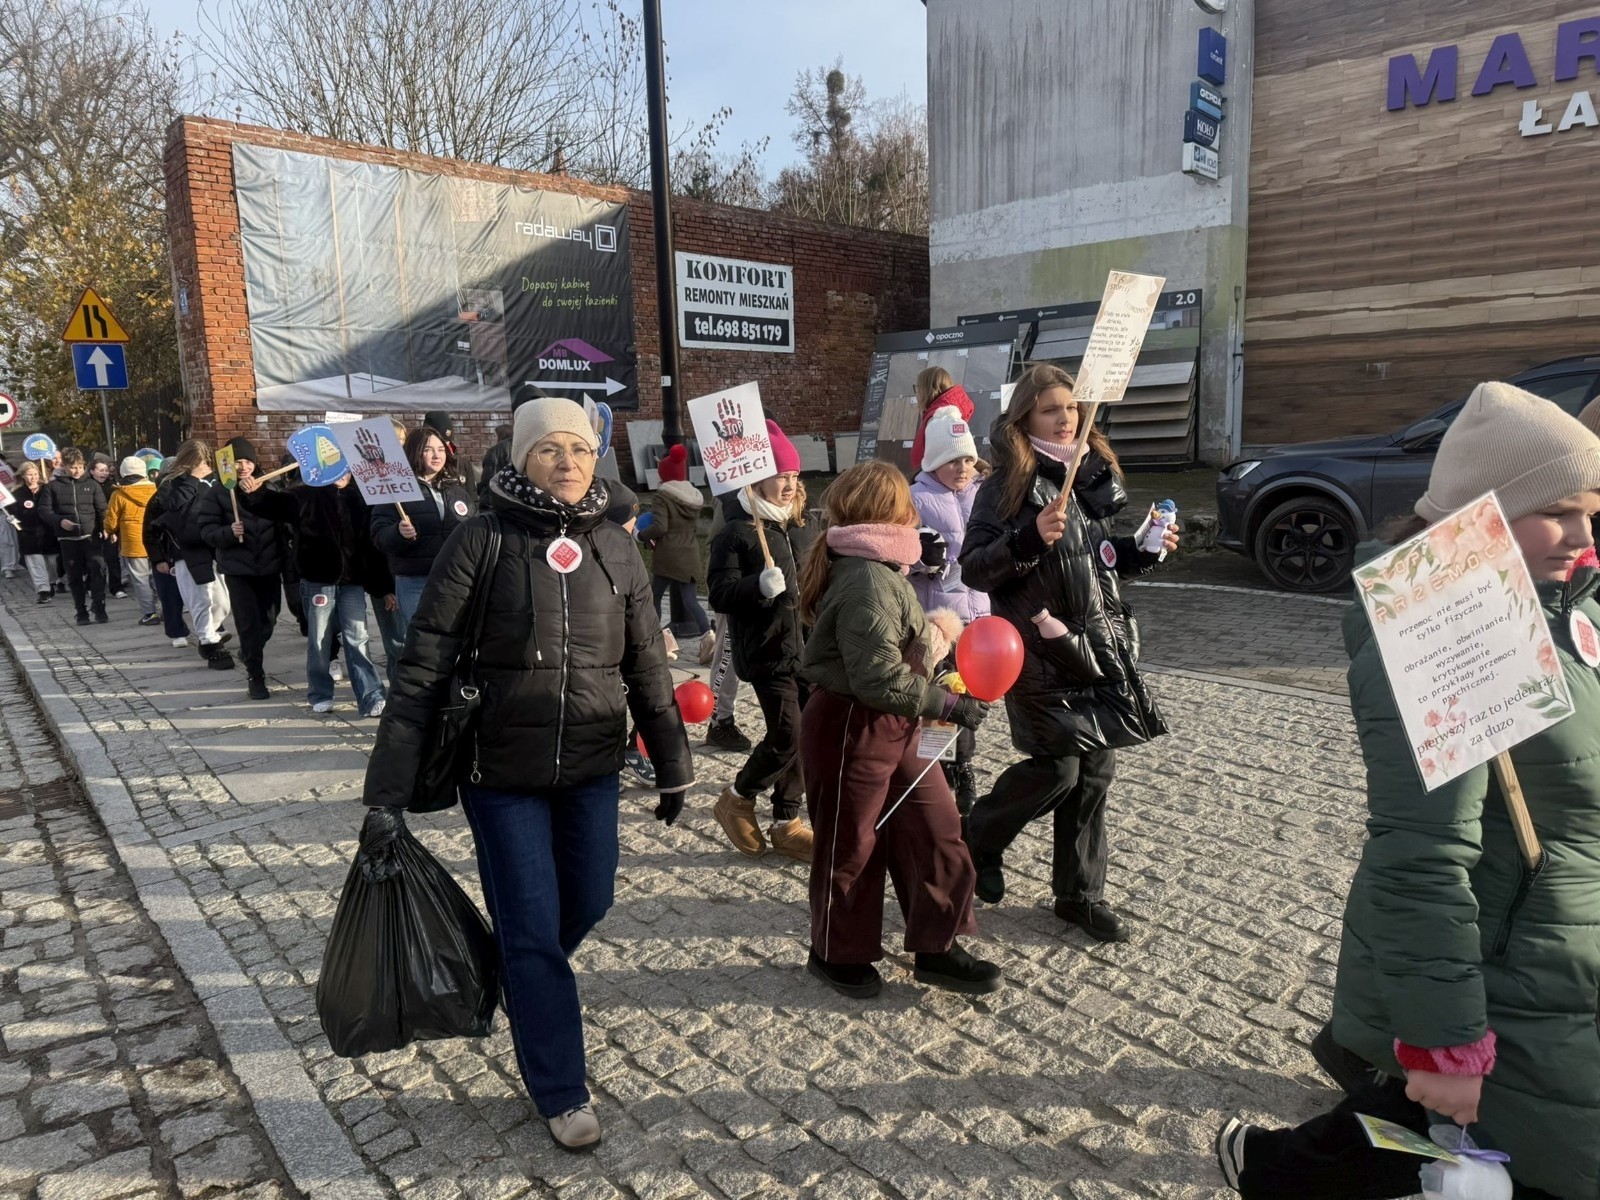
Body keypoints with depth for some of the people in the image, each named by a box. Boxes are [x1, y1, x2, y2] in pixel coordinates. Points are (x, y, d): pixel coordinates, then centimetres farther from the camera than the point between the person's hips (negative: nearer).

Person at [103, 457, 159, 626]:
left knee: (140, 580, 3)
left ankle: (149, 613, 1)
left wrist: (112, 533, 20)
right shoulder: (156, 491, 0)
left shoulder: (118, 495, -7)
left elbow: (111, 522, -1)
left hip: (134, 544, -3)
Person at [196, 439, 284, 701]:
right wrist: (229, 532, -23)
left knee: (268, 621, 10)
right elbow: (206, 530, -5)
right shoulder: (216, 494, -2)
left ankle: (248, 654, 41)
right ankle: (255, 677, 9)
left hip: (269, 567, 3)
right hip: (238, 569, -3)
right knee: (249, 624, -3)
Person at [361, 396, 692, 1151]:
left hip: (593, 766, 4)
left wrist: (673, 765, 10)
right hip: (503, 771, -4)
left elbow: (647, 665, 7)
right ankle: (561, 1092, 23)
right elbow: (423, 666, -12)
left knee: (588, 899, 17)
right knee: (533, 926, 5)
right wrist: (389, 787, -14)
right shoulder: (482, 539, -11)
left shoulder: (615, 546, 2)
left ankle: (517, 979, 51)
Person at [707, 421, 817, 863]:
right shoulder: (737, 533, -8)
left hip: (808, 650, 7)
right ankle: (736, 801, 14)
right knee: (787, 736, -11)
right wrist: (760, 586, -30)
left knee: (804, 738, 8)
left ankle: (786, 823, 21)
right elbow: (720, 594, -15)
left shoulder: (802, 530, 14)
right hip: (768, 652, -7)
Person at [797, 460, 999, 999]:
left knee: (936, 829, 12)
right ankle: (837, 954, 30)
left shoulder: (877, 571, 8)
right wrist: (948, 705, -20)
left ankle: (936, 948, 26)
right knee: (850, 847, 9)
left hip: (895, 729, 10)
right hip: (850, 731, -10)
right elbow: (879, 678, -28)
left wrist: (928, 634, 10)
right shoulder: (867, 580, -24)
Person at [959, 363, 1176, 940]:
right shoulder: (1009, 485, -7)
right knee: (1056, 768, -7)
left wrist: (1144, 549, 4)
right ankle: (977, 840, 21)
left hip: (1101, 646, 6)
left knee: (1095, 772, 8)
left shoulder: (1097, 472, 12)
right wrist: (1031, 538, -28)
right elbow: (972, 569, -15)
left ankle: (1081, 893, 23)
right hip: (1043, 650, -6)